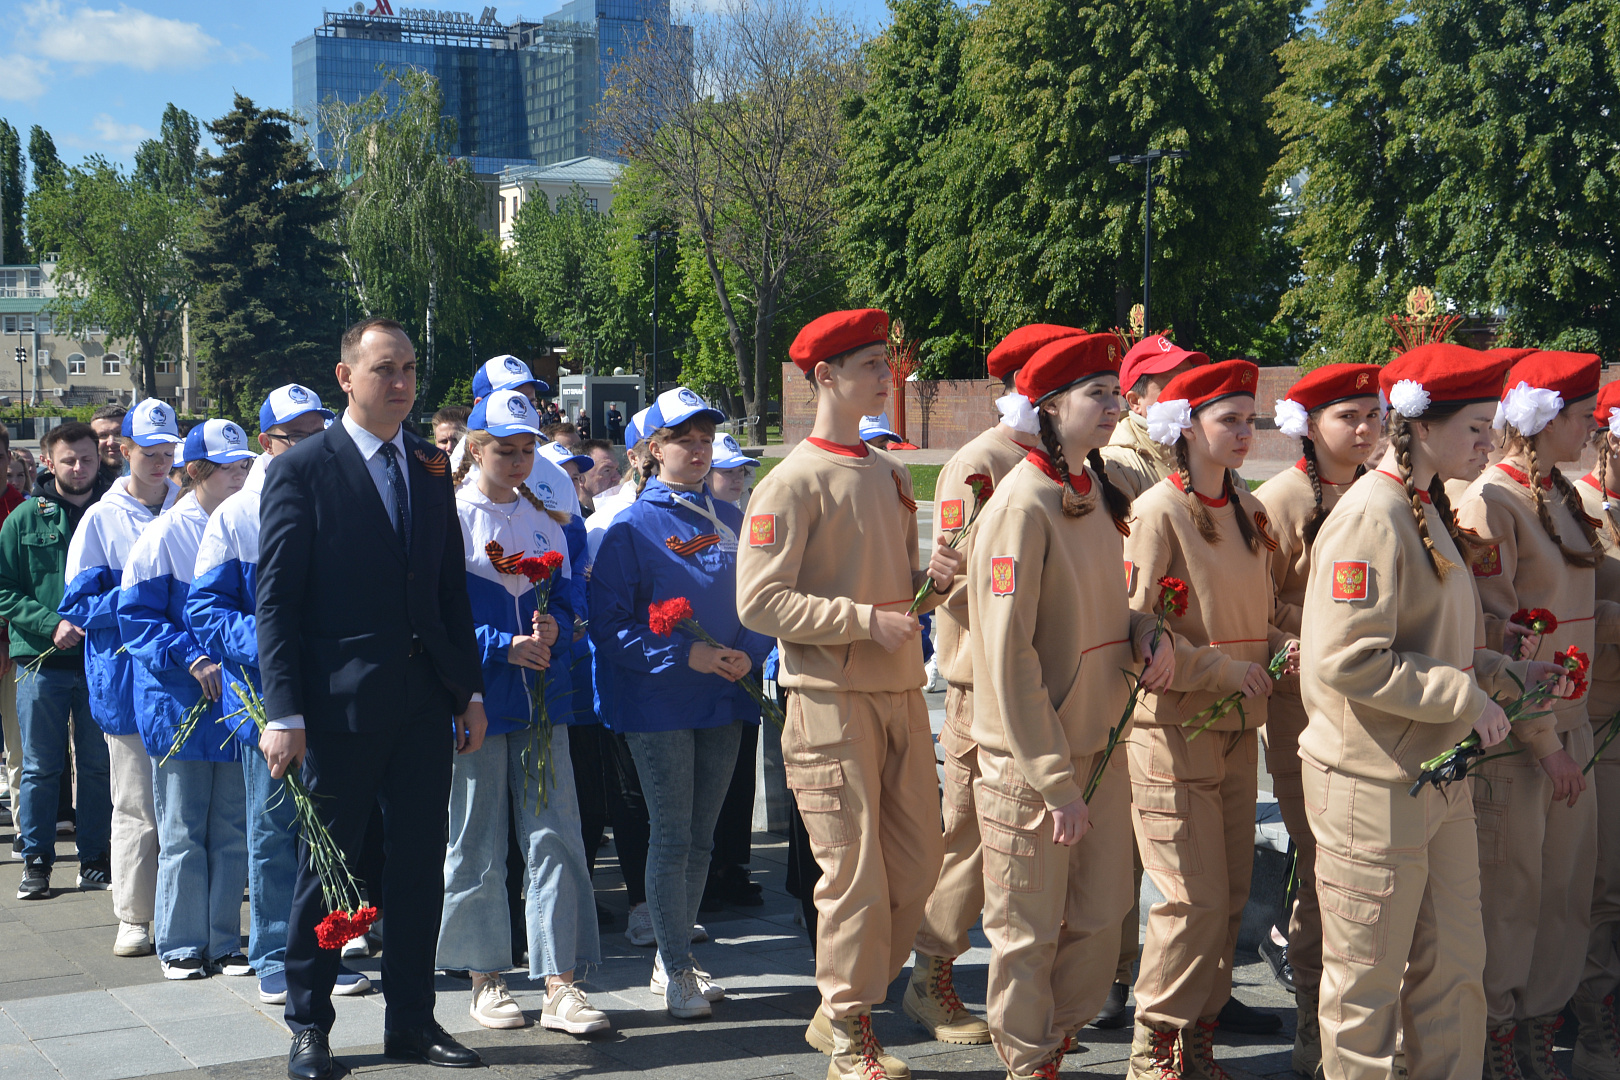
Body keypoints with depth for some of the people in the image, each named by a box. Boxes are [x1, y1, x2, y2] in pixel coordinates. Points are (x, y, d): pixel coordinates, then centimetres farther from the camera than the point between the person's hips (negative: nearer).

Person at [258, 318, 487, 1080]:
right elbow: (276, 599, -9)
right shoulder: (303, 470, -5)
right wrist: (284, 713, -15)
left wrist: (469, 690, 10)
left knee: (420, 865, 9)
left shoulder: (431, 468, 11)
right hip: (342, 702, -5)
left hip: (424, 700, 5)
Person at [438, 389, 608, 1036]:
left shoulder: (545, 518, 12)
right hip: (477, 698, -4)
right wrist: (505, 647, -18)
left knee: (554, 835, -2)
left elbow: (567, 590, 14)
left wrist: (554, 622, -8)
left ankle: (559, 985, 1)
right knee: (477, 840, 5)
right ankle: (485, 978, 19)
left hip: (541, 695, 4)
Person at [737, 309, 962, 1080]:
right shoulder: (792, 482, -9)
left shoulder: (890, 475, 15)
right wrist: (866, 620, -18)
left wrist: (932, 577, 1)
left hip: (901, 691, 7)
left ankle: (843, 1007, 26)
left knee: (917, 864, 10)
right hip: (833, 697, -7)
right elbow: (759, 602, -15)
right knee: (856, 872, -3)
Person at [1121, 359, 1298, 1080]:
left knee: (1231, 899, 11)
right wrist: (1222, 670, -16)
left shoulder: (1248, 510, 11)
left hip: (1237, 726, 7)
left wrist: (1280, 648, 0)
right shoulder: (1158, 512, -11)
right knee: (1195, 903, -5)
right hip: (1176, 730, -7)